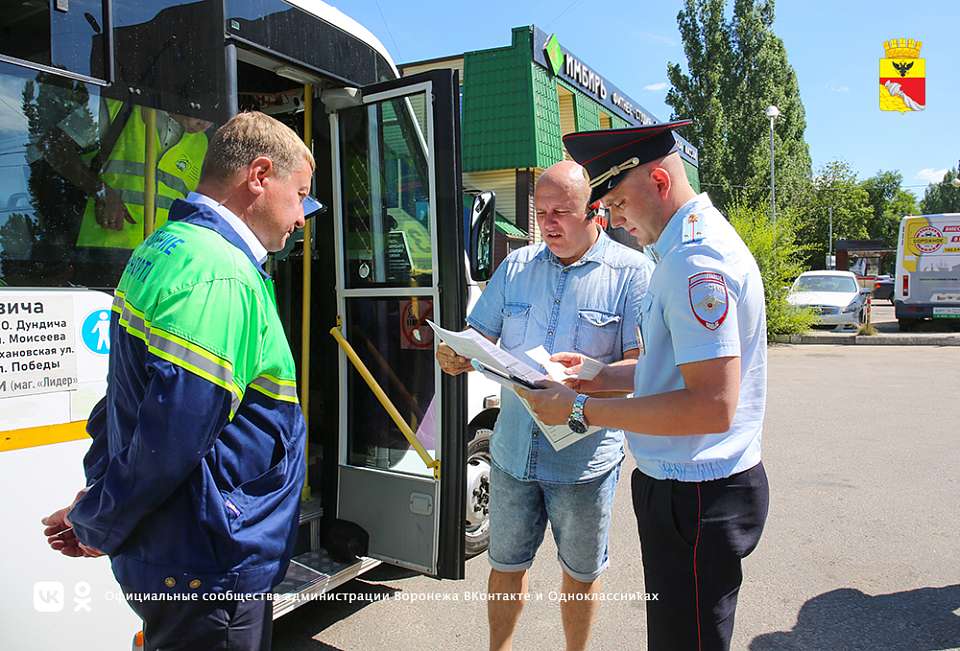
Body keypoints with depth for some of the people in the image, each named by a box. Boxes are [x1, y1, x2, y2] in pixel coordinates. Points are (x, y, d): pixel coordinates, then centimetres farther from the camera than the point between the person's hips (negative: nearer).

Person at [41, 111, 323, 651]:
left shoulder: (166, 247, 9)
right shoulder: (221, 276, -24)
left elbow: (131, 394, 14)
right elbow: (171, 437, -27)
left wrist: (98, 514, 14)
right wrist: (99, 526, -10)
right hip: (210, 574, -9)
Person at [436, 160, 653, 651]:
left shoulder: (632, 272, -7)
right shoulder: (516, 266, 5)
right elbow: (479, 339, 7)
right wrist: (454, 357, -15)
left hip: (584, 459, -3)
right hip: (512, 450, 3)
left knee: (581, 573, 18)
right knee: (506, 565, 18)